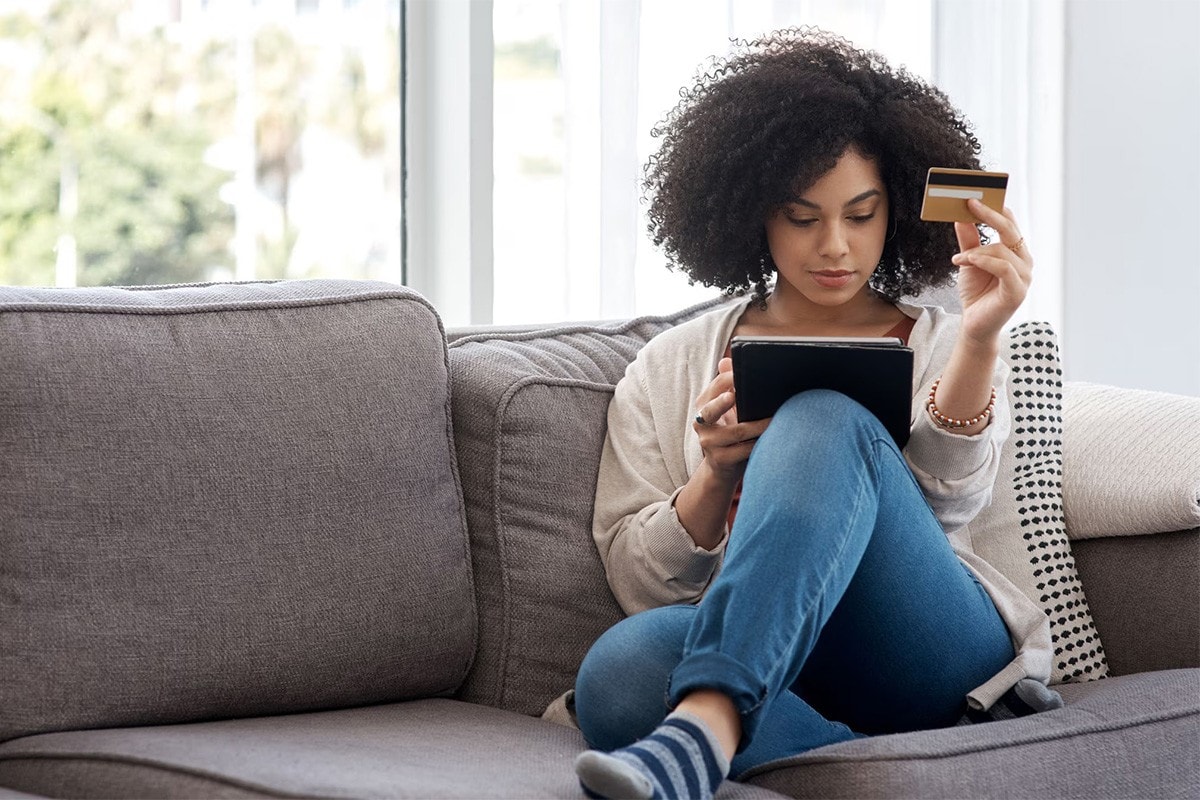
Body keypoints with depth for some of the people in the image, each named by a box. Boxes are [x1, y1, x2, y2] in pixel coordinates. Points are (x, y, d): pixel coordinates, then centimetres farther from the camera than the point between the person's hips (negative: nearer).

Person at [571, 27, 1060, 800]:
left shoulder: (941, 348, 18)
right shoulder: (670, 369, 20)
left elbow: (946, 497, -4)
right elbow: (639, 582, 12)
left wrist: (981, 337, -20)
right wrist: (715, 477, -7)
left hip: (930, 654, -1)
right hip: (769, 668, 1)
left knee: (825, 422, -29)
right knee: (620, 669, -35)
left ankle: (701, 734, -47)